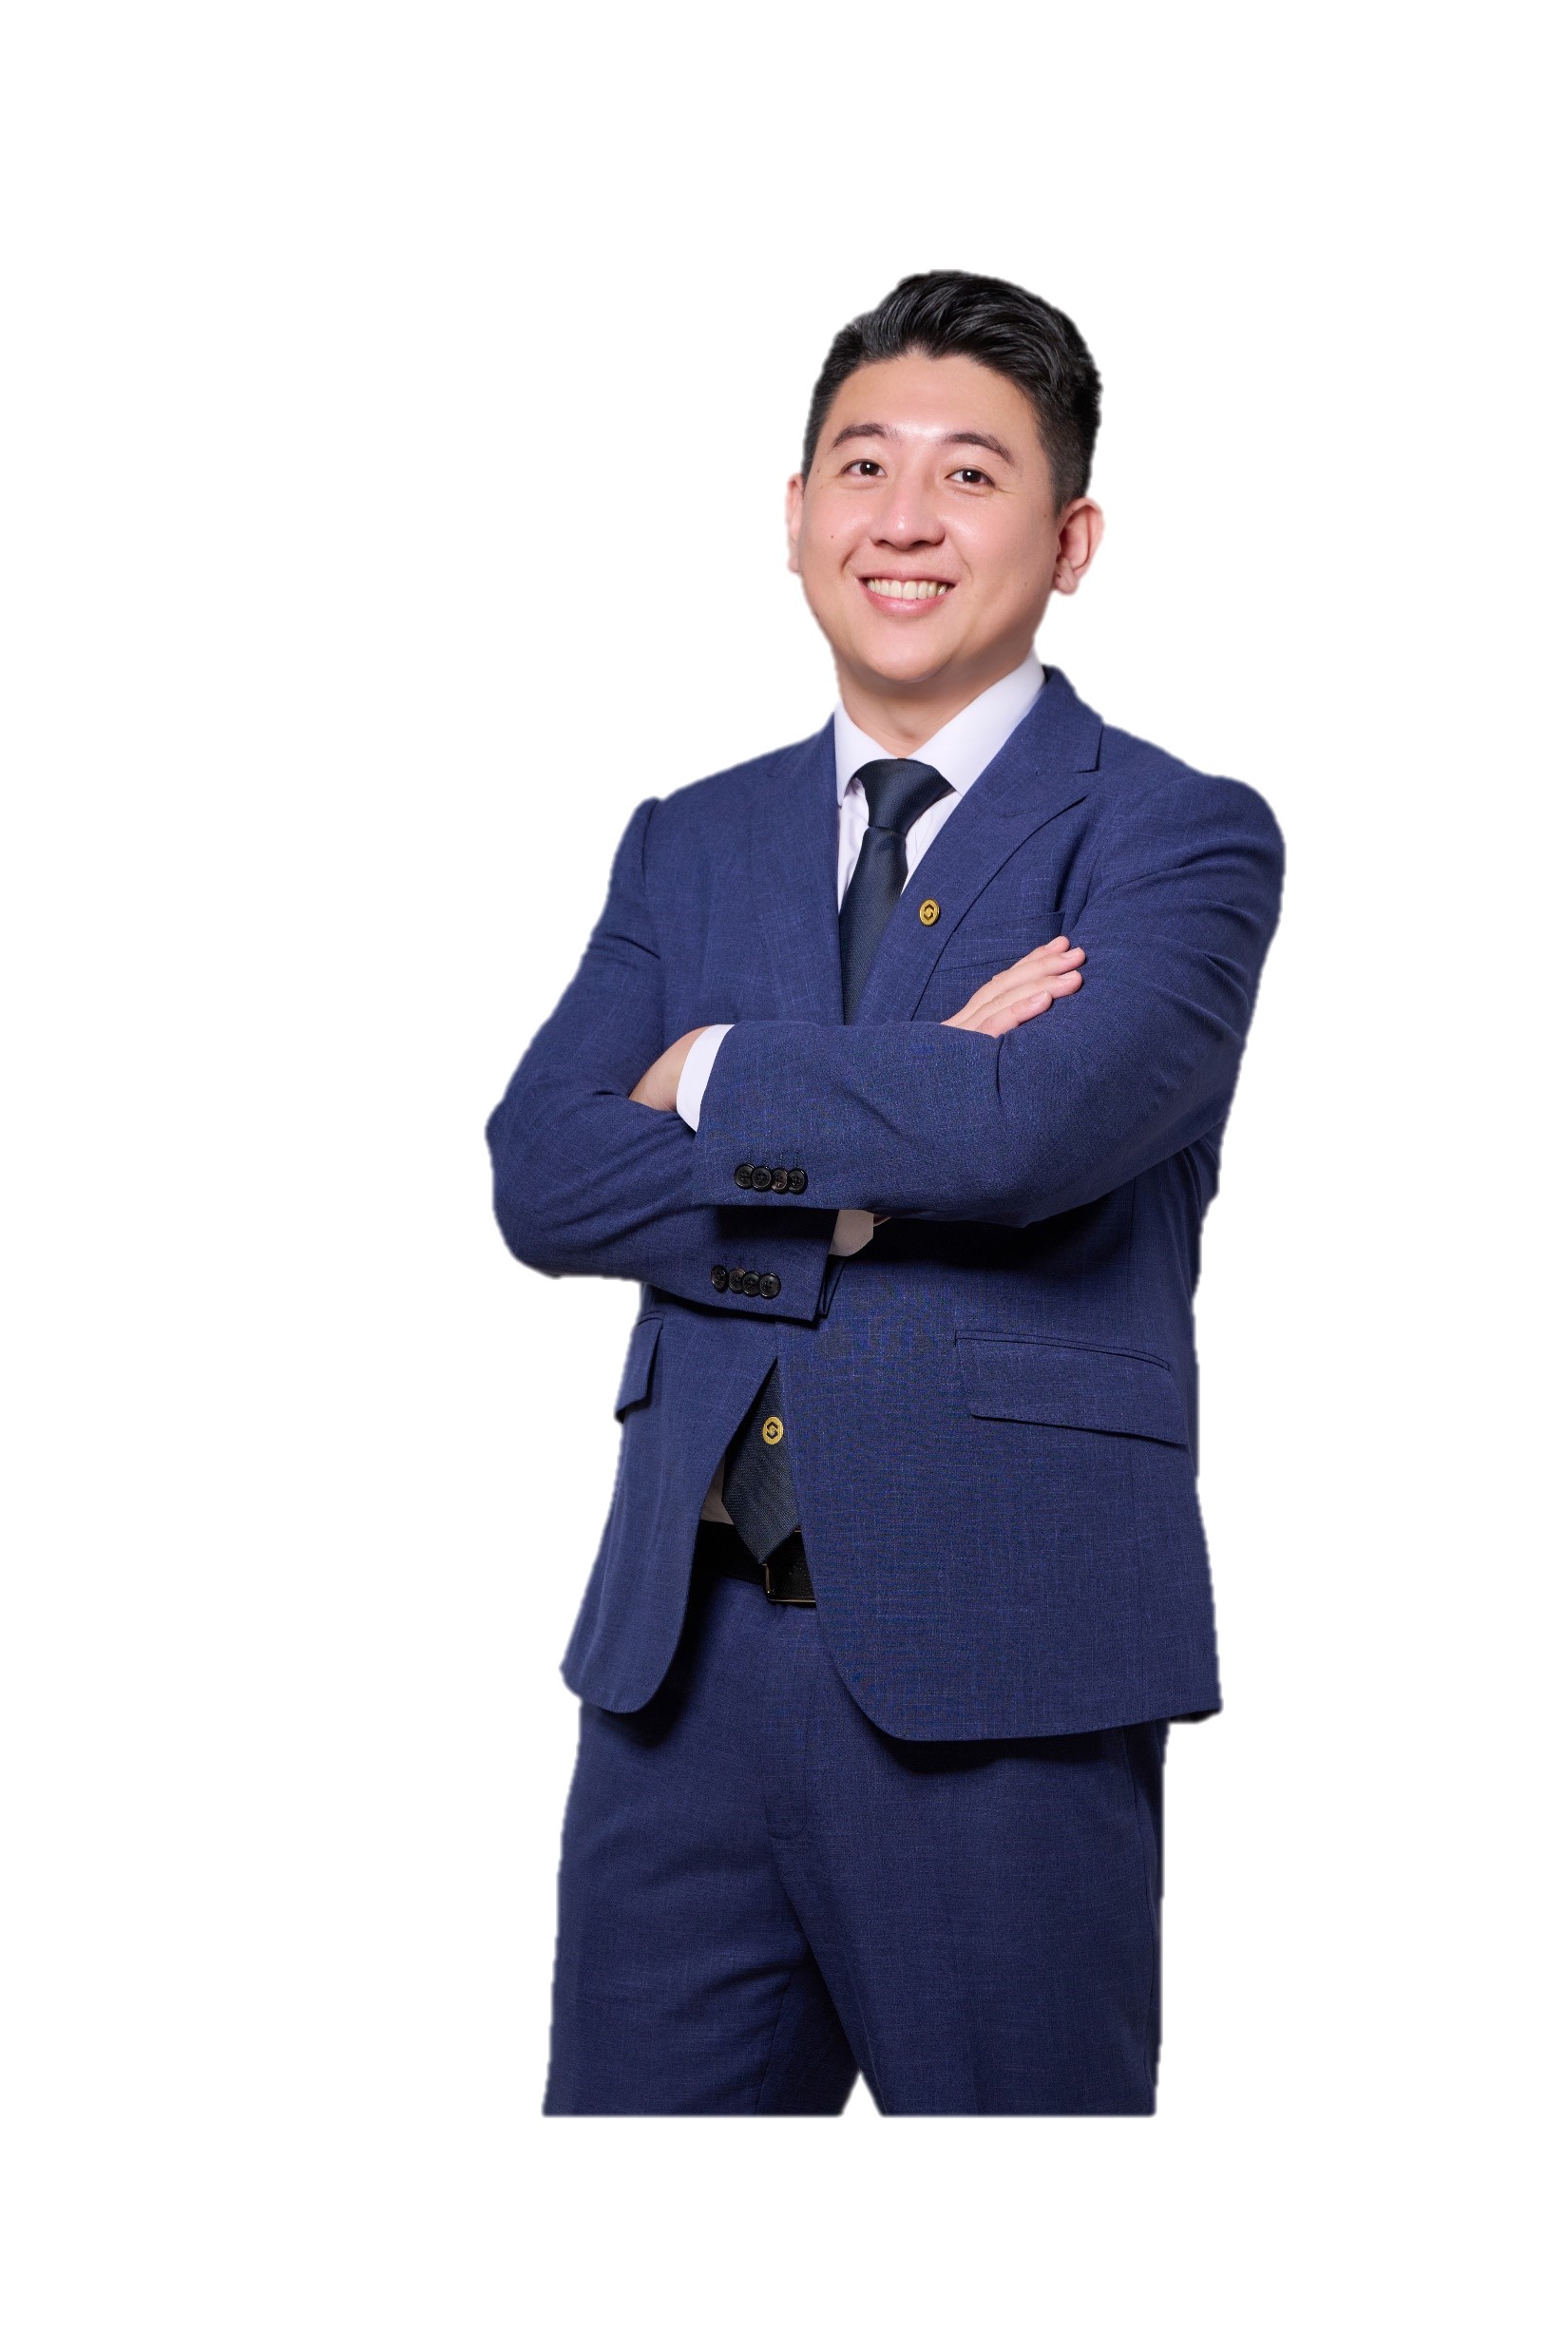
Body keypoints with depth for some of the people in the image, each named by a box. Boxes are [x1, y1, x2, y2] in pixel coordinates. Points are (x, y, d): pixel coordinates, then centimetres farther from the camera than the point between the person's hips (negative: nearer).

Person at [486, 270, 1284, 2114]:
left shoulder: (1182, 838, -1)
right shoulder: (688, 845, 15)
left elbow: (1035, 1124, -21)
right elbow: (539, 1177, 1)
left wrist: (716, 1078, -5)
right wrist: (873, 1161, -12)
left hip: (1000, 1676, -4)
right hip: (681, 1650, 4)